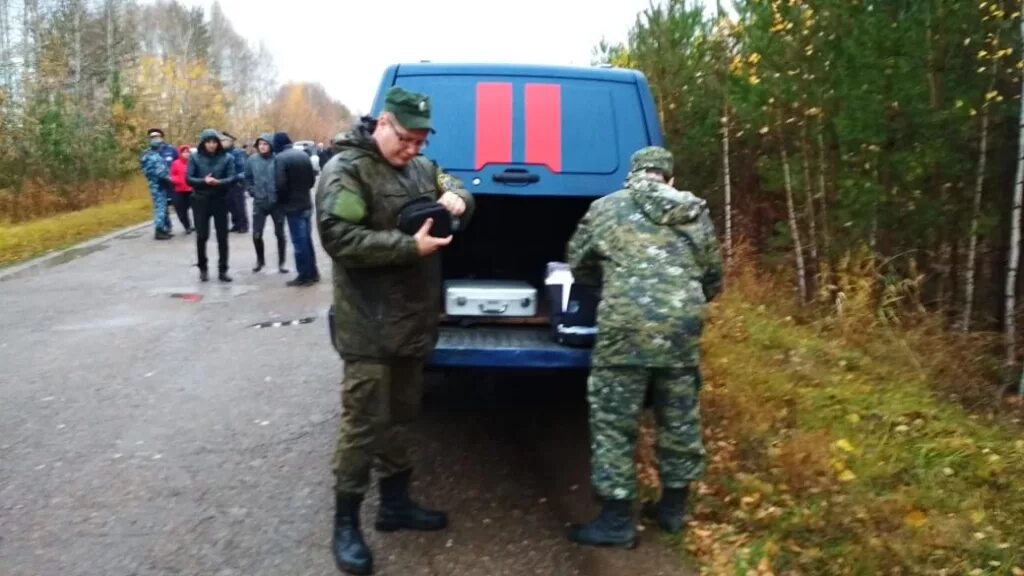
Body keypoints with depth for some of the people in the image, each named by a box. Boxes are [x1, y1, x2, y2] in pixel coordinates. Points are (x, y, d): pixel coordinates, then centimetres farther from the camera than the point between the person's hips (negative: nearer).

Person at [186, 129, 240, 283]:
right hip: (201, 201, 0)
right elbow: (188, 178, -5)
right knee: (201, 236, 2)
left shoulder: (226, 158, -2)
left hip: (220, 201, 0)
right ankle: (202, 268, 18)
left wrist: (219, 182, -25)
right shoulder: (195, 157, -2)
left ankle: (223, 270, 11)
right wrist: (204, 181, -22)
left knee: (222, 236, 3)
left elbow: (233, 178, -7)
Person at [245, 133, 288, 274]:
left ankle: (281, 263, 20)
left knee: (280, 234, 8)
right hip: (259, 203, 2)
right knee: (256, 235, 4)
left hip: (277, 203, -2)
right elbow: (247, 178, 10)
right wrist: (253, 192, 0)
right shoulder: (252, 160, -2)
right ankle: (260, 260, 27)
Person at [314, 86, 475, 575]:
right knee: (363, 421, -3)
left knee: (399, 414, 18)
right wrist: (410, 246, -25)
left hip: (414, 318, 8)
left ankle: (395, 503, 33)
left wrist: (457, 198, -3)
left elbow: (455, 186, 24)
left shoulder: (420, 167, 11)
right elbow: (338, 237, -23)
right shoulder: (346, 169, -13)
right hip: (370, 325, -8)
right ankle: (345, 523, 12)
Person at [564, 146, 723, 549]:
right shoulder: (697, 213, 17)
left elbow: (578, 265, 18)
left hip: (626, 326, -4)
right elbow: (713, 280, 22)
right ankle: (673, 508, 30)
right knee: (680, 419, 16)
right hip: (683, 327, 4)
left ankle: (615, 521, 9)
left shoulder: (606, 208, 9)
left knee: (614, 422, 4)